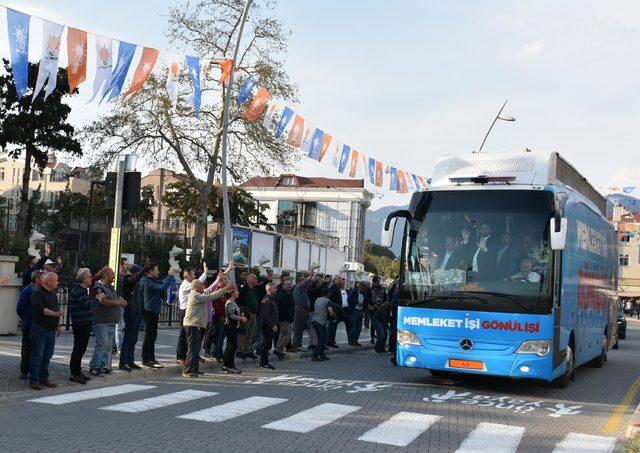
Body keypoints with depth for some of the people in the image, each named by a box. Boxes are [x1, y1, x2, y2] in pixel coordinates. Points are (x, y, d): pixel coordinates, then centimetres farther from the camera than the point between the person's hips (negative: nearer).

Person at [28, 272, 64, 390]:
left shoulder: (53, 294, 17)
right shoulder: (37, 293, -10)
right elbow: (40, 309, -22)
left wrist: (57, 326, 23)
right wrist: (55, 313, -27)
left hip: (51, 330, 8)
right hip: (40, 329, -8)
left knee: (47, 356, 11)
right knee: (37, 355, -5)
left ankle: (44, 378, 20)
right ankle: (34, 381, 0)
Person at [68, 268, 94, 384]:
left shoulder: (82, 289, 17)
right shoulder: (77, 290, -17)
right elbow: (88, 305, -24)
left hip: (85, 323, 10)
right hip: (80, 324, -10)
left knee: (81, 348, 17)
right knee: (79, 348, -4)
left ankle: (78, 371, 26)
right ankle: (74, 374, 3)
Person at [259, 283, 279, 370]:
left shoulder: (271, 299, 17)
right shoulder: (267, 300, -16)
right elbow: (265, 315, -21)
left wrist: (275, 324, 18)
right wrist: (272, 325, -21)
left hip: (270, 326, 10)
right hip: (267, 326, -10)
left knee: (267, 344, 12)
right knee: (267, 344, -6)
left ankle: (264, 362, 18)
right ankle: (264, 363, -1)